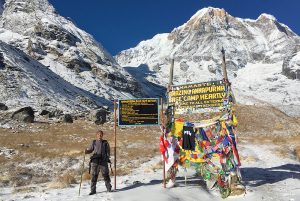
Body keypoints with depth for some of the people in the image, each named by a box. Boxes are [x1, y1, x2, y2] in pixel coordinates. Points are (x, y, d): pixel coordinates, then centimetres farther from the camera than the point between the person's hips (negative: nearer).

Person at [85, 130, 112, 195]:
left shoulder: (105, 142, 10)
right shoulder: (94, 142, 12)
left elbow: (108, 151, 12)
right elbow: (90, 149, 9)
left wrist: (107, 157, -1)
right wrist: (86, 151, -11)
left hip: (103, 161, -1)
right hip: (95, 161, 1)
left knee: (105, 174, 1)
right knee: (94, 175, 1)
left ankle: (109, 188, 16)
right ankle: (93, 190, 10)